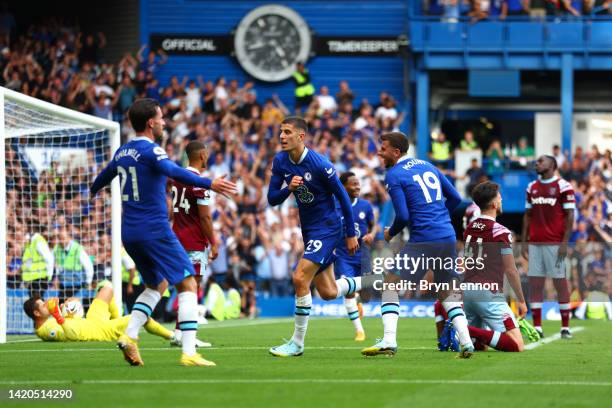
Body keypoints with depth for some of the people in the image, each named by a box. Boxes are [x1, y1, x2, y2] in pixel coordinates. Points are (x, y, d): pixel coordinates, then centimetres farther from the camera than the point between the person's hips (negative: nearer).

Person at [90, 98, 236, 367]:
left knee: (157, 285, 23)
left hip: (129, 233, 8)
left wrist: (93, 190, 55)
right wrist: (208, 184, -39)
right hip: (155, 230, -8)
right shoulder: (150, 150, -12)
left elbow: (105, 175, 33)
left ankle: (130, 335, 5)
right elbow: (174, 172, -30)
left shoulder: (122, 152, 13)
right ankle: (189, 353, -14)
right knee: (187, 284, -4)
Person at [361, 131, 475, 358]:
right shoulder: (427, 165, 17)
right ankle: (466, 342, 4)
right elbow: (455, 198, 19)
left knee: (390, 285, 2)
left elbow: (403, 216, -10)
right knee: (447, 293, 17)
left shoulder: (393, 176, -4)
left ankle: (389, 341, -10)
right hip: (448, 237, 7)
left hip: (423, 240, -7)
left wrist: (391, 233, 9)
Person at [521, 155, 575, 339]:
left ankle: (565, 327, 4)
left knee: (560, 282, -1)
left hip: (554, 244, -5)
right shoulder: (532, 187, 14)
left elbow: (570, 215, -6)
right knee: (535, 284, 2)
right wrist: (524, 241, 11)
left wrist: (565, 242, -12)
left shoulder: (563, 186, -4)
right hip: (535, 243, 5)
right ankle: (537, 327, 6)